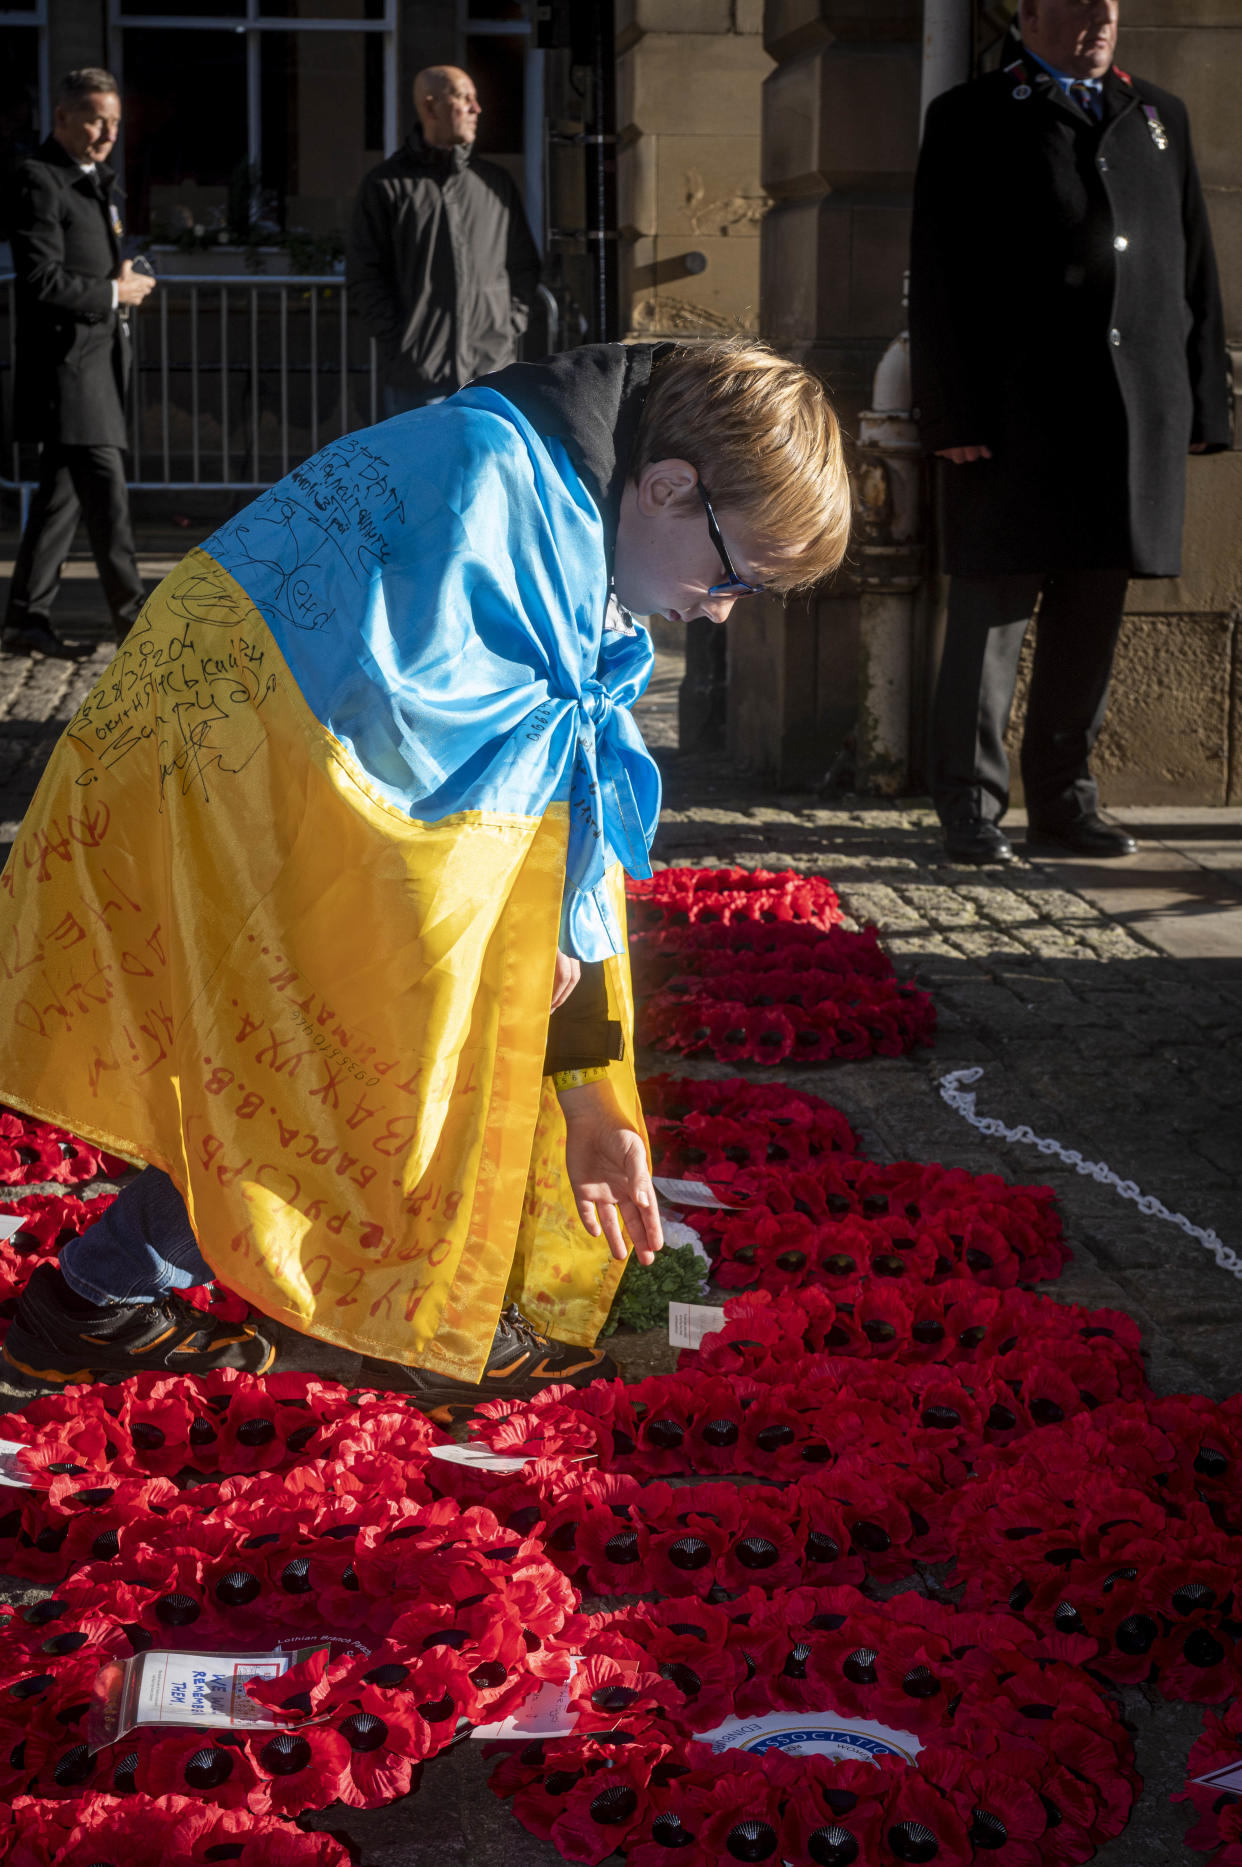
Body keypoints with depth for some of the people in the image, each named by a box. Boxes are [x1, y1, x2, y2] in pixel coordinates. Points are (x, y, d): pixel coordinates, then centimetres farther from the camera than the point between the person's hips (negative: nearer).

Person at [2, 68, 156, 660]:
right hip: (65, 364, -10)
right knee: (106, 491, -9)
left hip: (97, 361, 10)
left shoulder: (95, 181, 20)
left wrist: (125, 283, 8)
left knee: (62, 492, 10)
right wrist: (113, 294, -10)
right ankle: (134, 616, -4)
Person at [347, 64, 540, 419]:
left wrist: (511, 327, 4)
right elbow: (363, 277, 0)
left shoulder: (495, 183, 13)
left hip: (491, 367, 3)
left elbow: (524, 266, 18)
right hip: (416, 375, -3)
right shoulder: (387, 185, 2)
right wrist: (398, 341, -9)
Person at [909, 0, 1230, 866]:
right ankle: (971, 806, 6)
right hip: (1014, 413, -4)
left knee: (1092, 615, 9)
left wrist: (1204, 402, 9)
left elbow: (1195, 268, 17)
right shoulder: (971, 118, 5)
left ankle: (1065, 797, 18)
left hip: (1138, 417, 4)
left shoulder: (1160, 116, 19)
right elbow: (940, 280, -2)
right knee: (993, 611, -1)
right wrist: (953, 412, -10)